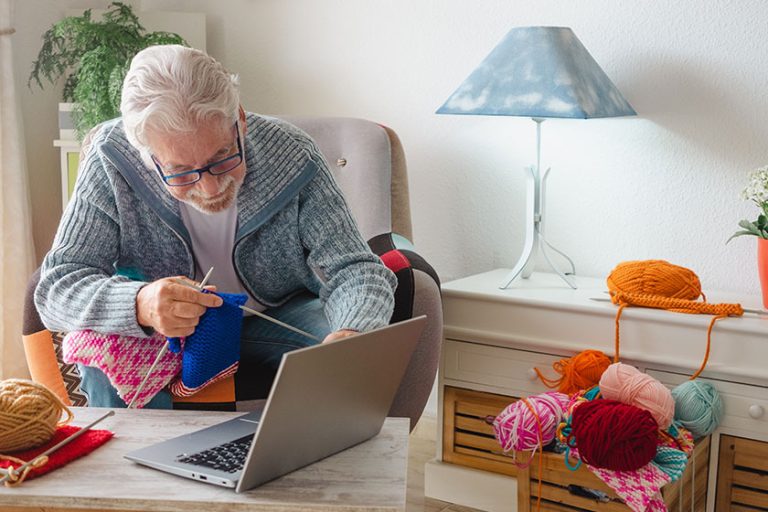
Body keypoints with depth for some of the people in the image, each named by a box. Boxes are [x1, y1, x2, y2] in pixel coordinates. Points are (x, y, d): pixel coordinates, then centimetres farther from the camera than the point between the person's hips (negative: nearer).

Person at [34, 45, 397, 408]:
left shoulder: (291, 156, -21)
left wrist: (353, 335, -44)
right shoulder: (112, 160, -23)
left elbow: (354, 269, -20)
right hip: (162, 338, 0)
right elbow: (55, 287, -23)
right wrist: (139, 306, -45)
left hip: (277, 320, 0)